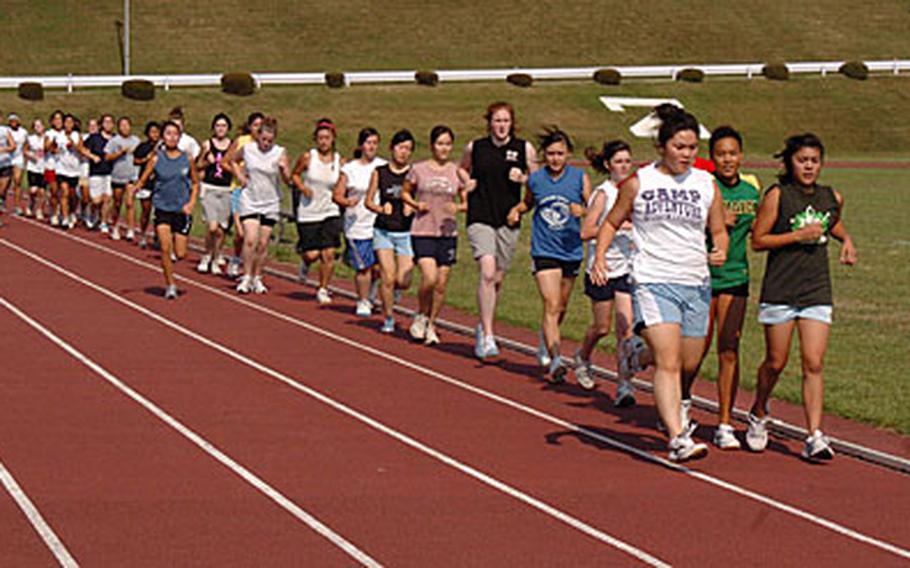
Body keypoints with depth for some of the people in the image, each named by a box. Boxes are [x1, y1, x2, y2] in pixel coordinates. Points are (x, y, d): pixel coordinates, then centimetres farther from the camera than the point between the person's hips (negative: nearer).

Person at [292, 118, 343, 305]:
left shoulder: (340, 162, -1)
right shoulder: (307, 157, -5)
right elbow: (295, 174, 9)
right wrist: (302, 187, -9)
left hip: (331, 213, 1)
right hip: (308, 212, -1)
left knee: (329, 254, -7)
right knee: (312, 254, -4)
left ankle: (323, 290, 10)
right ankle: (305, 262, 34)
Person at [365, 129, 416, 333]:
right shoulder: (379, 173, 3)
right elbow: (368, 201, 9)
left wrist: (413, 208, -16)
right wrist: (380, 209, -10)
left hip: (406, 232, 0)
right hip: (383, 231, 0)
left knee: (403, 282, -7)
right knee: (388, 278, -7)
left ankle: (393, 288, 29)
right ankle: (388, 318, 10)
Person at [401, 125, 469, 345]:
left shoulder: (458, 172, 4)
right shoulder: (419, 169, 0)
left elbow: (467, 202, 11)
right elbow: (405, 192, 14)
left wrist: (458, 207, -11)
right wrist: (415, 204, -5)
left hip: (448, 233, 2)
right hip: (422, 232, -2)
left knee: (441, 284, 3)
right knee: (429, 278, -17)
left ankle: (430, 325, 22)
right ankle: (420, 316, 10)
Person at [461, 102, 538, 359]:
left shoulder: (525, 149, 3)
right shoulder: (474, 147, 4)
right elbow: (462, 171, 23)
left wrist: (522, 179, -9)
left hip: (509, 220, 2)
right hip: (480, 219, -2)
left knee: (498, 279, 11)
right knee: (487, 272, -19)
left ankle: (483, 327, 34)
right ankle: (488, 337, -20)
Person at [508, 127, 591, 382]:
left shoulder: (580, 178, -1)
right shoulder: (535, 179, 2)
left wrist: (582, 211, -19)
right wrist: (516, 211, 1)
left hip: (572, 251, 2)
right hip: (544, 251, -2)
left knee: (560, 308, 16)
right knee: (551, 305, -15)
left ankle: (544, 348, 41)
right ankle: (555, 361, -20)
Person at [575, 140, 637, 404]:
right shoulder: (603, 194, -11)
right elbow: (586, 232, -17)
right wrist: (619, 226, -24)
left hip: (627, 268, 4)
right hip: (602, 269, -4)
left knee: (626, 328, -7)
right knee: (602, 327, 8)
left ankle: (624, 384, -7)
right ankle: (583, 357, 38)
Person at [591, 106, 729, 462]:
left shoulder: (707, 185, 9)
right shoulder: (638, 183, 1)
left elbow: (719, 230, 18)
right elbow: (611, 222, 12)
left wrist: (720, 251, -5)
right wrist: (599, 257, -5)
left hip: (696, 285, 4)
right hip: (653, 282, -4)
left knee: (689, 364, 11)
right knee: (668, 362, -17)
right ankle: (678, 439, -22)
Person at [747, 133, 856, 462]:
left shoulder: (832, 198, 9)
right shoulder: (777, 195, -6)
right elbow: (757, 240, -8)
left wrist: (846, 241, 13)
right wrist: (797, 235, -15)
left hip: (817, 291, 3)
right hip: (780, 291, -3)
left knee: (814, 364, -6)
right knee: (776, 362, 6)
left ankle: (815, 436, -8)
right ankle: (759, 414, 34)